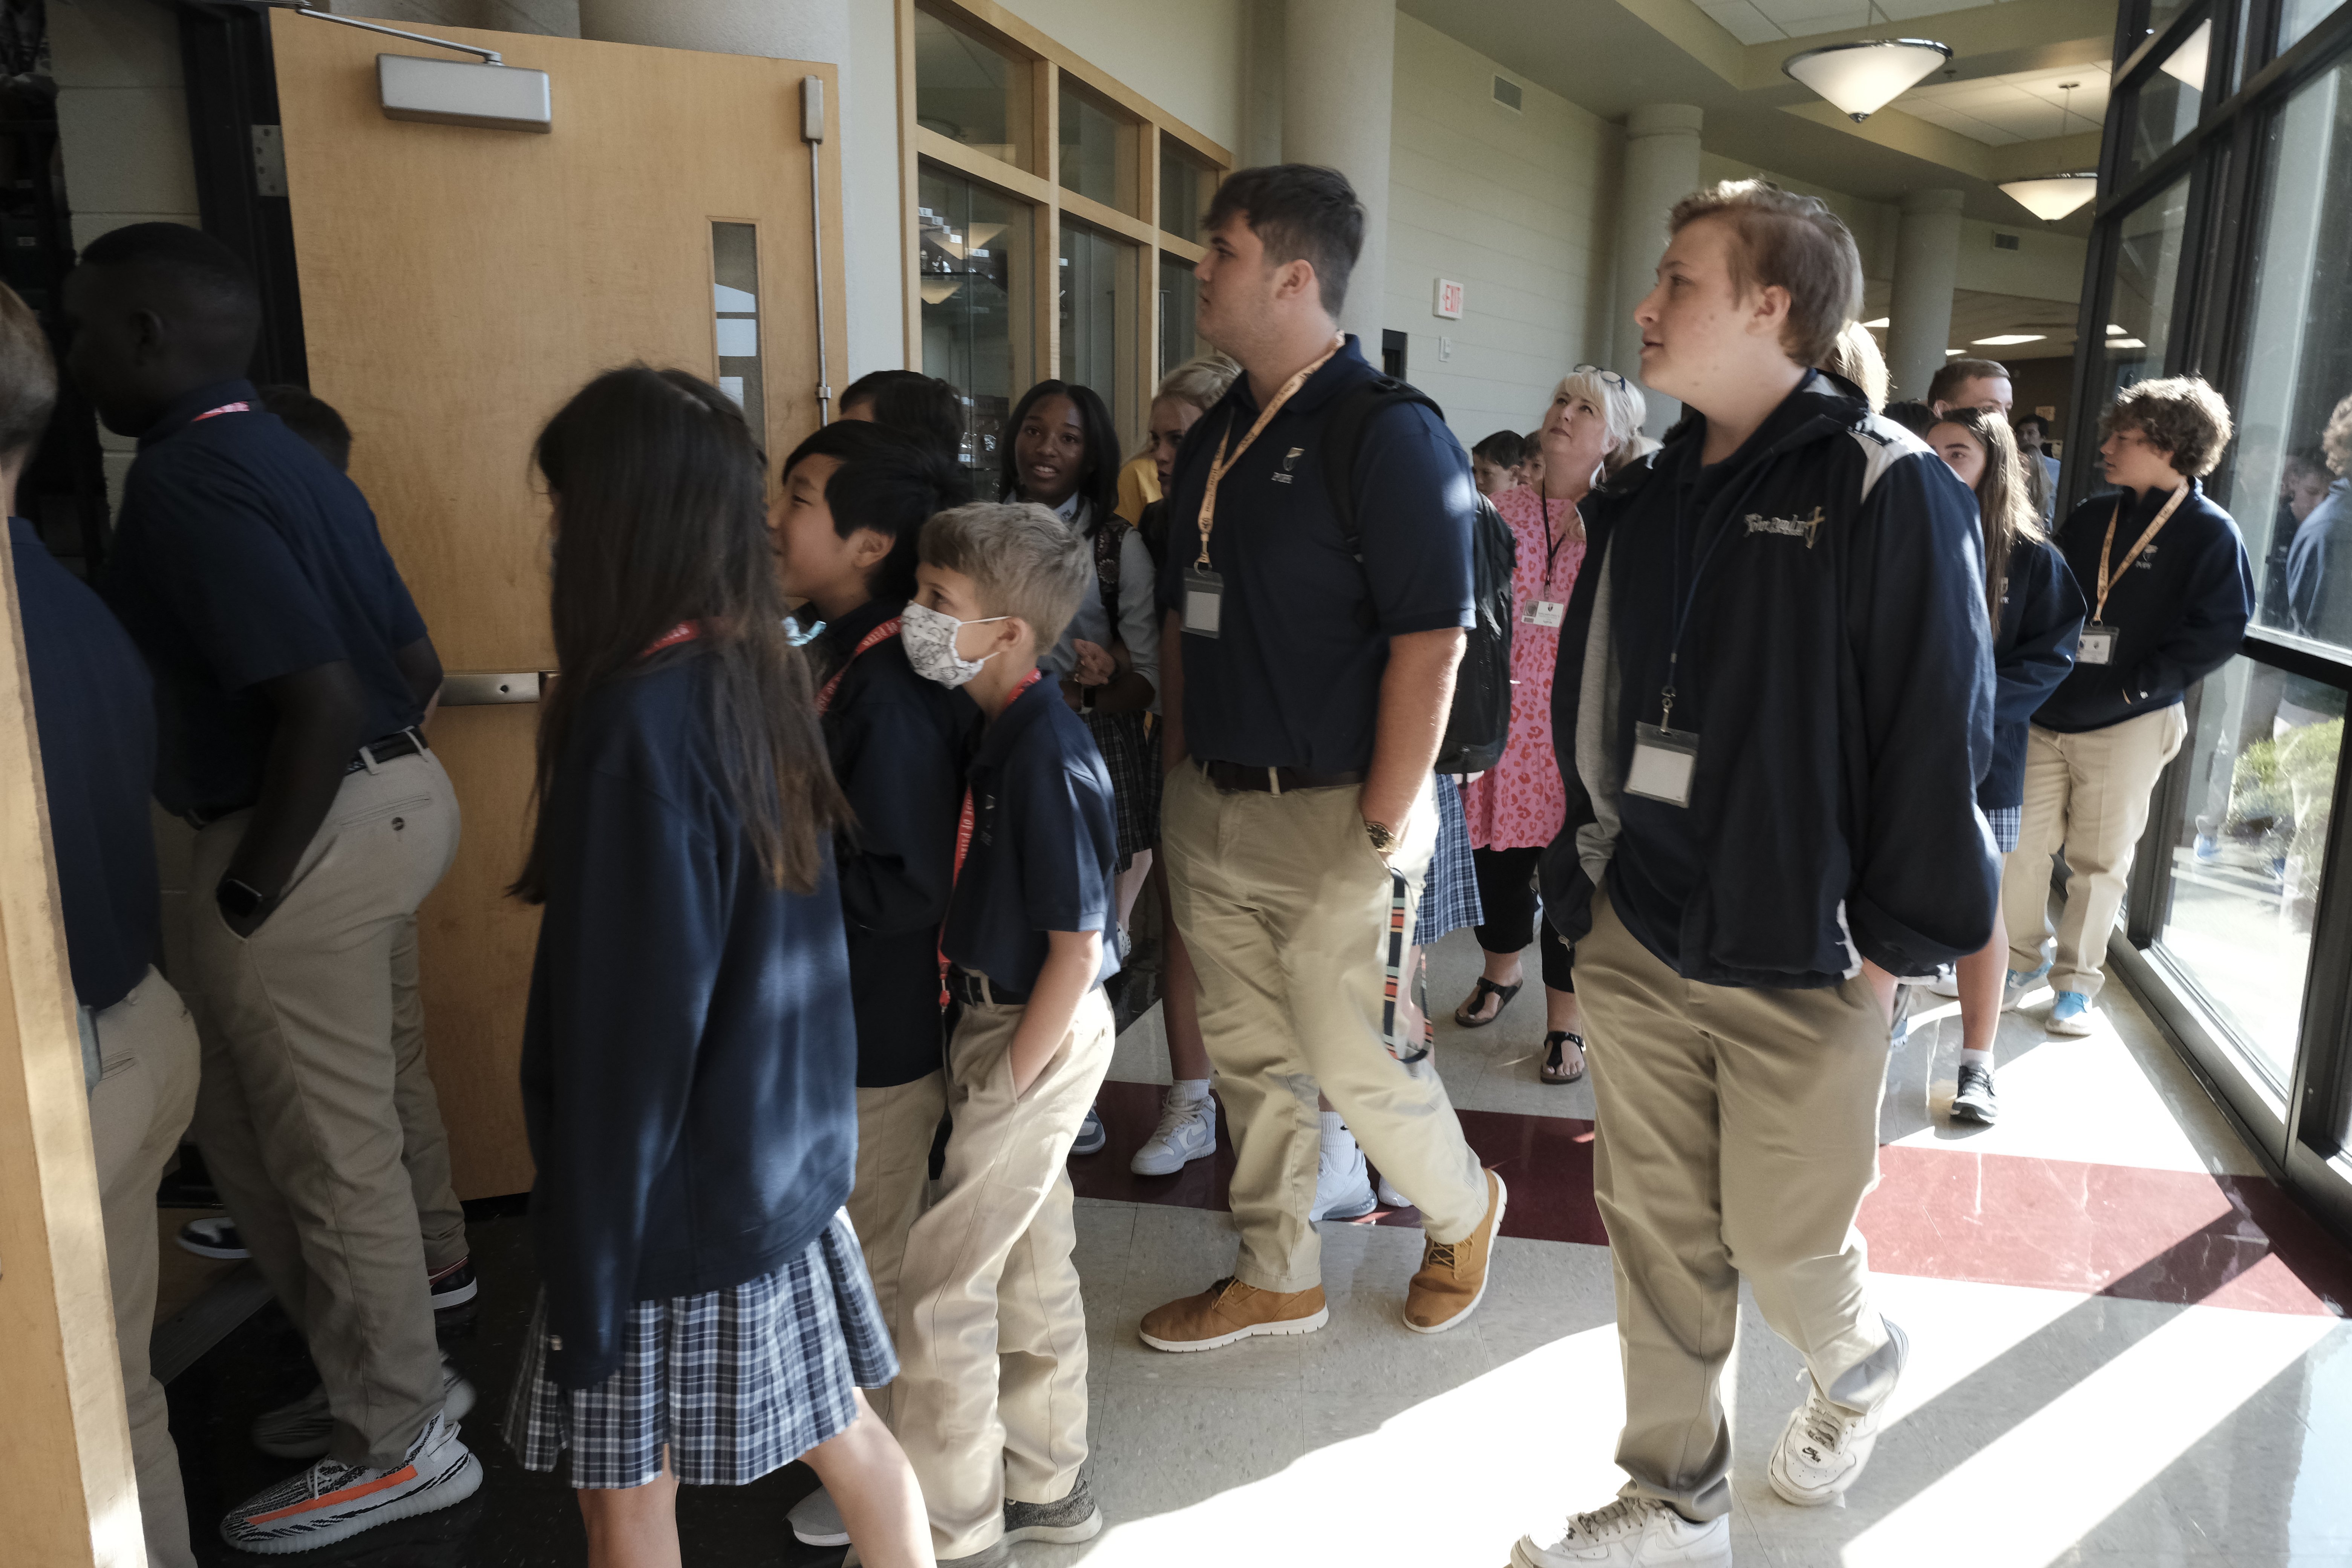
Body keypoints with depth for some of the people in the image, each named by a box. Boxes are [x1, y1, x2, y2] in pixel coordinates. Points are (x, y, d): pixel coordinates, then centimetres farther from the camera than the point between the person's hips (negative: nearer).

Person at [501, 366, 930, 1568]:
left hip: (677, 1189, -7)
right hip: (788, 1152, 7)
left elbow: (629, 1029, -21)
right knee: (842, 1432, 21)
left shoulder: (638, 723, -23)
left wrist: (586, 1278, -12)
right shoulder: (759, 674, 1)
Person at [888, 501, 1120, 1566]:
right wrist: (996, 1061, 13)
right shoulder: (1002, 730, 5)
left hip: (1039, 1034, -9)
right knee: (1030, 1258, 20)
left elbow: (1079, 942, -22)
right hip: (1001, 1018, 9)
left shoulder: (1048, 755, -23)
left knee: (944, 1279, 1)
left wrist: (1012, 1078, -16)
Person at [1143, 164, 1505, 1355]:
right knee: (1251, 1057, 15)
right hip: (1211, 809, 7)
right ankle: (1277, 1277, 34)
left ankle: (1462, 1210, 34)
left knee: (1354, 1062, 3)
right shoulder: (1214, 439, 12)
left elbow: (1430, 642, -18)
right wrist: (1180, 774, 13)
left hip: (1330, 814, -7)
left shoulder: (1390, 434, -13)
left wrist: (1384, 830, -20)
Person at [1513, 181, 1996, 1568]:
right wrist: (1589, 883, 10)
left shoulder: (1888, 490, -10)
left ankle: (1861, 1366, 45)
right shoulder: (1646, 501, 9)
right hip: (1639, 943, 5)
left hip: (1804, 964, -5)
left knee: (1781, 1239, 9)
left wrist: (1896, 944, -11)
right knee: (1657, 1230, 12)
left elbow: (1940, 731, -11)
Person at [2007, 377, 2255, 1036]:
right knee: (2021, 846, 5)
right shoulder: (2090, 518, 9)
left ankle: (2076, 982, 19)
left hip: (2128, 728, -4)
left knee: (2099, 862, 5)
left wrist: (2140, 686, -14)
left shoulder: (2210, 531, -5)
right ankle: (2024, 958, 23)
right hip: (2047, 716, 4)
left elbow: (2219, 630, -10)